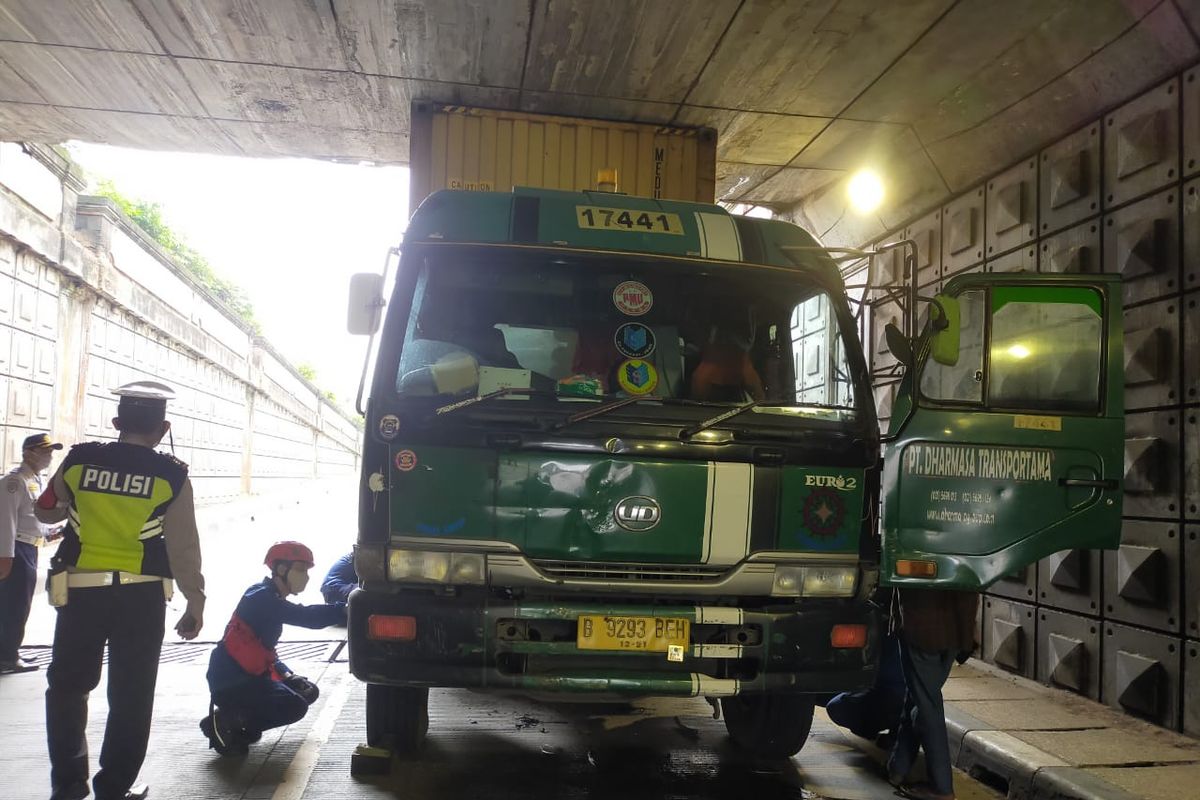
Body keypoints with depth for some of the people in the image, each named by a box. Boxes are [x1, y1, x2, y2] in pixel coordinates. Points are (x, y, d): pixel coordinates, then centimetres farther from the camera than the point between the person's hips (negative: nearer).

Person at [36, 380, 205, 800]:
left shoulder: (79, 460, -2)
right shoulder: (171, 475, -8)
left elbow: (46, 510, 16)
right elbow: (184, 549, -6)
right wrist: (195, 604, 3)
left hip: (80, 591, 2)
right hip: (140, 596, -2)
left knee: (67, 685, 20)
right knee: (131, 694, 11)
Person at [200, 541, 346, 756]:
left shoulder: (270, 599, 13)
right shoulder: (260, 598, -18)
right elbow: (308, 617, -32)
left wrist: (286, 674, 4)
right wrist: (345, 609, -37)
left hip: (249, 676, 10)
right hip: (230, 683, -10)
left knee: (307, 691, 10)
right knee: (295, 706, -21)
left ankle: (235, 717, 9)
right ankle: (225, 723, -7)